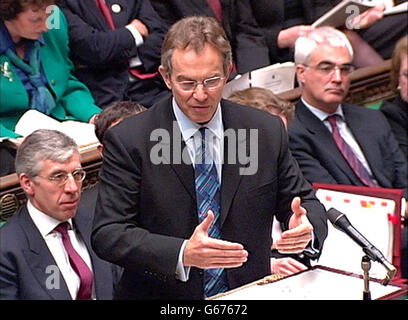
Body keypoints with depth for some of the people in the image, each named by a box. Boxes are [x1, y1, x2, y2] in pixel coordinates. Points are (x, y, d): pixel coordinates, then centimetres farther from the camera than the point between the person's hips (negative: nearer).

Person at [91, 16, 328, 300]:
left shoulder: (267, 132, 5)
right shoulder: (127, 141, -4)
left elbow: (305, 202, 13)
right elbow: (107, 234, -8)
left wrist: (306, 229, -10)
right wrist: (182, 254, -23)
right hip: (161, 296, -3)